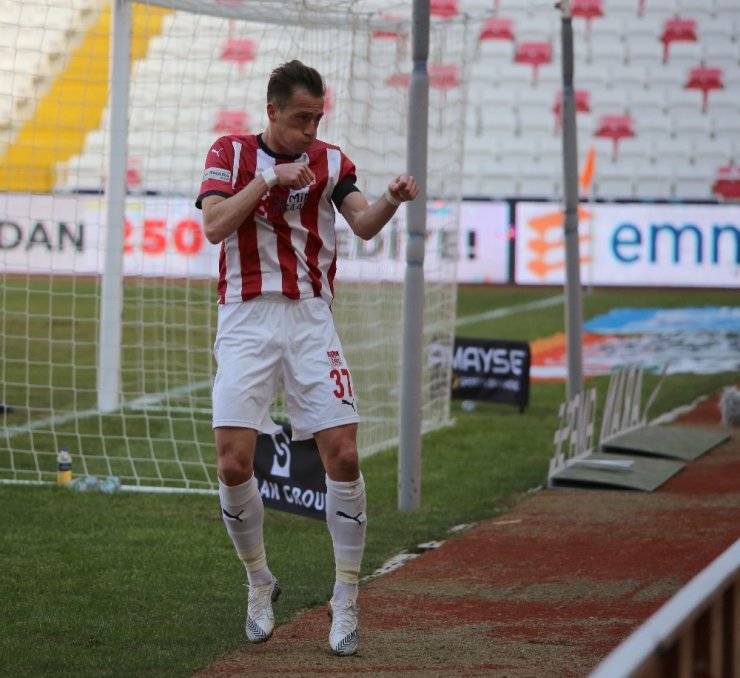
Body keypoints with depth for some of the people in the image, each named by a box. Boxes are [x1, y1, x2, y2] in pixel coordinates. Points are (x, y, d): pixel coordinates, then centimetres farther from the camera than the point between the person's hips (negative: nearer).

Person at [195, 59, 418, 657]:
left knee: (343, 452, -11)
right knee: (234, 460, -11)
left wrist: (392, 200, -26)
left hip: (310, 320, 1)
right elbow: (214, 226, -9)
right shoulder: (231, 153, 5)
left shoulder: (330, 161, 9)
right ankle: (259, 582, 13)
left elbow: (363, 224, -6)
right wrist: (270, 179, -17)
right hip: (247, 320, -1)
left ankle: (346, 600, 0)